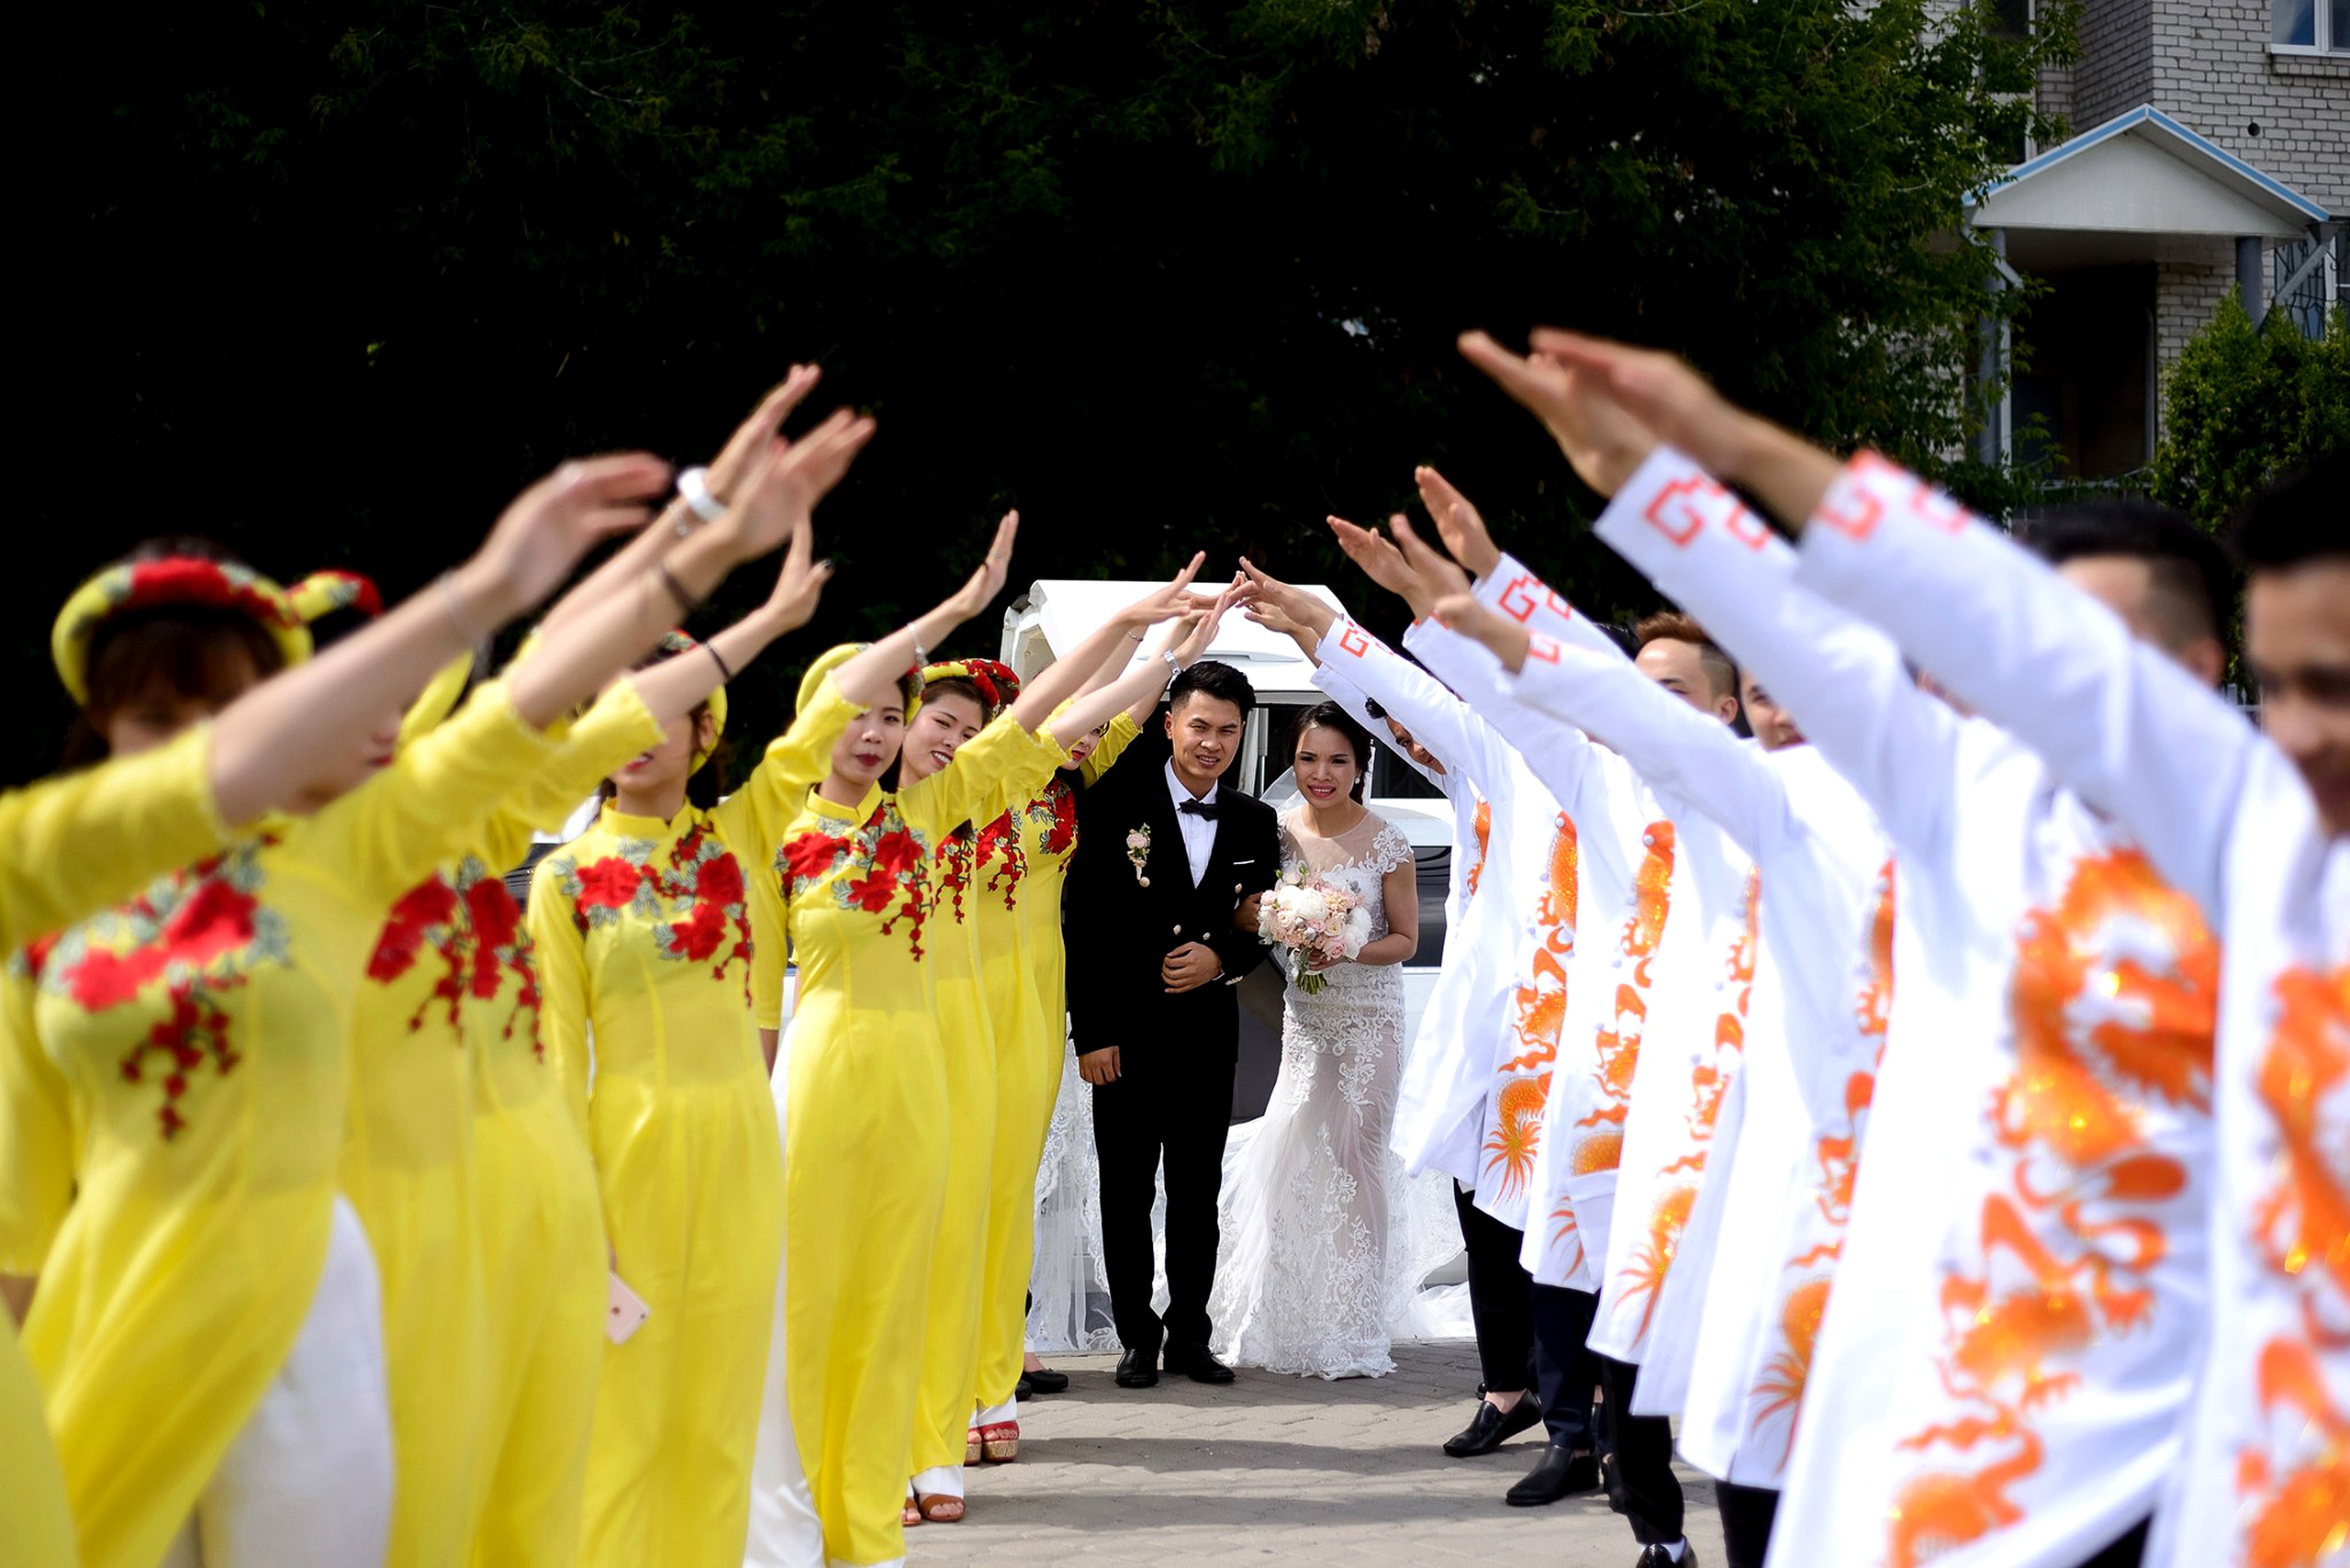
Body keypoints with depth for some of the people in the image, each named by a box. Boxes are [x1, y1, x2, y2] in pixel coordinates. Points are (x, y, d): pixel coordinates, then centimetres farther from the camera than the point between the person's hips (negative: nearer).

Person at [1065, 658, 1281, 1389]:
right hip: (1127, 1028, -3)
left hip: (1208, 1030, 3)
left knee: (1198, 1193, 9)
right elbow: (1081, 923, -7)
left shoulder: (1254, 823, 6)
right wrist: (1091, 1031, -10)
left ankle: (1189, 1334, 17)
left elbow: (1263, 927, 13)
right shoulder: (1116, 802, -5)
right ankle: (1138, 1336, 12)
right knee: (1127, 1191, 4)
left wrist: (1223, 958, -10)